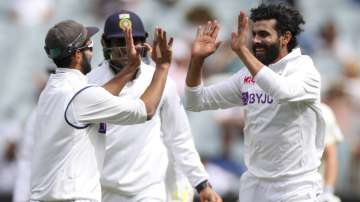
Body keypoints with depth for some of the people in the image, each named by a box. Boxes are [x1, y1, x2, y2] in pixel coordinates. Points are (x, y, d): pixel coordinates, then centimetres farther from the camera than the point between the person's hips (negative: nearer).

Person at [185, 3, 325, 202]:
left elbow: (282, 91, -32)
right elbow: (196, 102, 9)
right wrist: (196, 59, -6)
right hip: (253, 185, 5)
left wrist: (242, 51, -30)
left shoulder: (305, 71, -9)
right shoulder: (247, 75, 8)